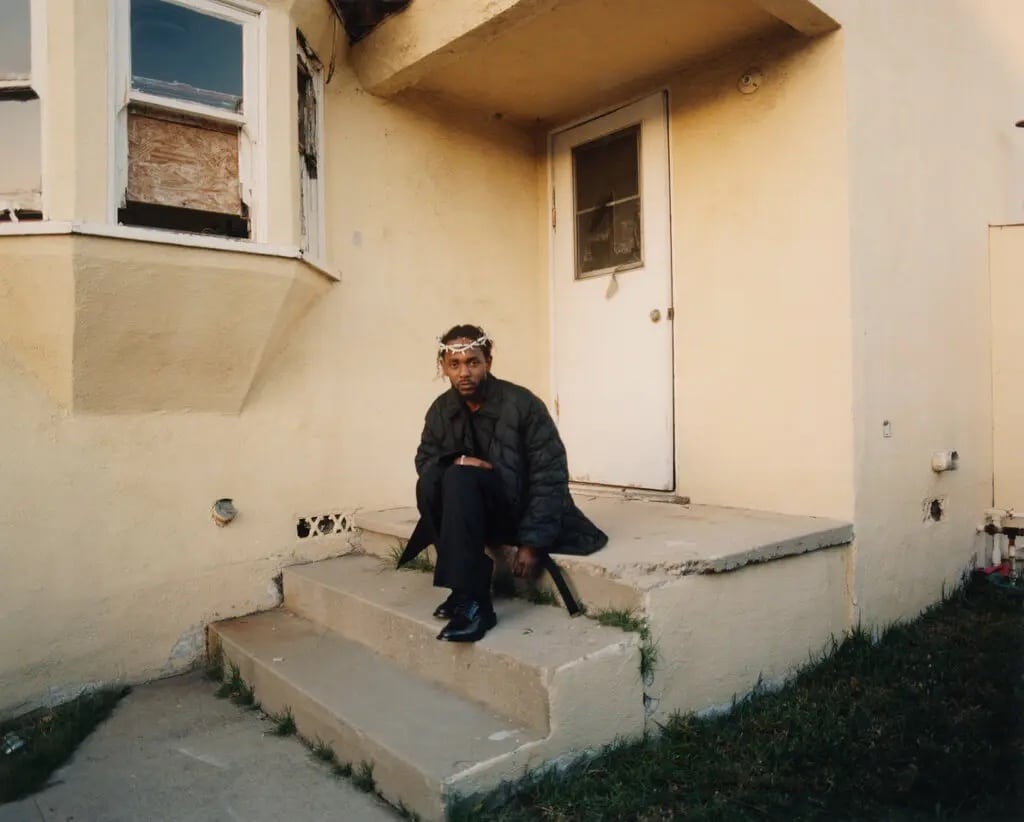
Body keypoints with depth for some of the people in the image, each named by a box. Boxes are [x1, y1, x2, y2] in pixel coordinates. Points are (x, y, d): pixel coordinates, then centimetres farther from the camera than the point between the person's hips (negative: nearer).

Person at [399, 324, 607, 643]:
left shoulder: (522, 404, -16)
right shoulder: (440, 410, -1)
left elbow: (551, 476, -16)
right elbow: (423, 460, 5)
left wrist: (533, 542, -21)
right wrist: (456, 460, -19)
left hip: (520, 511, -4)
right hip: (477, 513, 5)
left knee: (460, 480, -32)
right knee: (430, 481, -26)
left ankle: (472, 600, -32)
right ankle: (465, 588, -19)